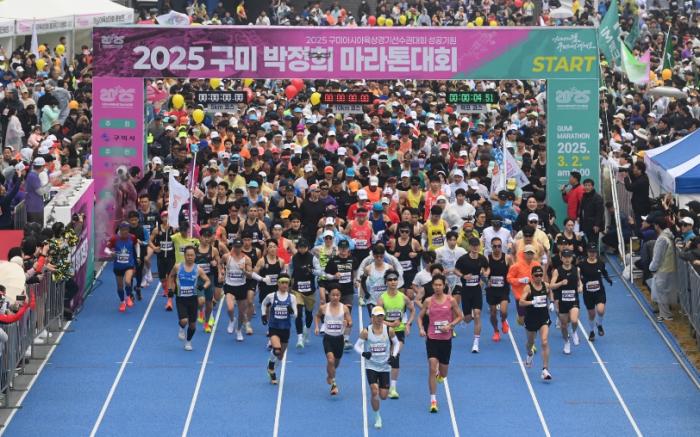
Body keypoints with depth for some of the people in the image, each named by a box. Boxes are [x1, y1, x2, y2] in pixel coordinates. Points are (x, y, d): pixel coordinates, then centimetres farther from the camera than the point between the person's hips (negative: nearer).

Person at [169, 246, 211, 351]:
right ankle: (182, 329, 17)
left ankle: (188, 341, 34)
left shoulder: (198, 269, -5)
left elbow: (208, 281, 0)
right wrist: (172, 288, 7)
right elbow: (171, 276, 15)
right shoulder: (177, 267, -5)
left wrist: (203, 286, -21)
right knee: (184, 321, -21)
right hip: (180, 299, -1)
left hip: (192, 298, 1)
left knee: (192, 324, 8)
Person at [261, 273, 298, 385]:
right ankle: (271, 368, 2)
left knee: (280, 356, 13)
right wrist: (263, 315, 7)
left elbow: (295, 314, -5)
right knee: (277, 350, -26)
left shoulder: (292, 297, -3)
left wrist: (291, 311, -26)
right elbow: (263, 304, 16)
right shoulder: (271, 296, -5)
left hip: (285, 329, 3)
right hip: (274, 328, -3)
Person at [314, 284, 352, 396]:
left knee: (336, 362, 17)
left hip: (339, 338, 1)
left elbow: (351, 323, -7)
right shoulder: (324, 308, -5)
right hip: (328, 338, -1)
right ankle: (333, 384, -7)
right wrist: (317, 327, 2)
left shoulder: (344, 308, -7)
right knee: (331, 360, -20)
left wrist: (348, 324, -30)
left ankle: (329, 376, 49)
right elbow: (317, 316, 16)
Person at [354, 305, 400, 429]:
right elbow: (357, 345, -5)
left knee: (383, 396, 1)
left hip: (385, 366, 2)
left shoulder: (389, 330, -5)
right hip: (371, 366, -2)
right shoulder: (366, 331, -9)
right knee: (374, 392, -15)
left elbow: (396, 343, 9)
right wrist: (363, 353, -25)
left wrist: (394, 355, -6)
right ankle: (377, 417, 3)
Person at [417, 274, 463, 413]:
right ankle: (433, 401, -8)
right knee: (432, 369, -13)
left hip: (446, 339, 1)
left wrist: (450, 325, -13)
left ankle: (440, 374, 50)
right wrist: (421, 329, -10)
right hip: (432, 339, -1)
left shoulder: (451, 300, -4)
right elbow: (420, 316, 8)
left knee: (443, 374, 10)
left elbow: (459, 316, 4)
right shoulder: (428, 301, -2)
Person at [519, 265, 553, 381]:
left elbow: (550, 293, 23)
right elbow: (521, 302, -21)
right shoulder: (528, 287, -11)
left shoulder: (546, 285, -1)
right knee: (530, 342, 19)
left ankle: (545, 369, -16)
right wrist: (533, 302, -34)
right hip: (531, 318, -1)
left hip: (544, 317, 1)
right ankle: (529, 355, 56)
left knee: (545, 342, -15)